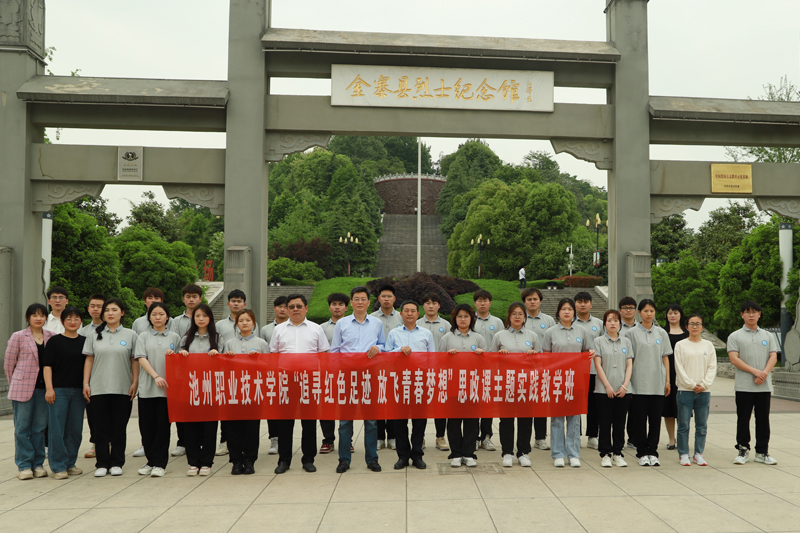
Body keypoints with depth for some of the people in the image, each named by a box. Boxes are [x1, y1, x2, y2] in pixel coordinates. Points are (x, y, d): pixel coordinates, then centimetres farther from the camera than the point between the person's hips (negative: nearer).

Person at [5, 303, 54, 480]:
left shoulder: (51, 337, 6)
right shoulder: (18, 337, -1)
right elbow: (8, 364, 5)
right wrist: (15, 385, 9)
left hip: (44, 388, 2)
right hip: (23, 389, -2)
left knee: (39, 428, 7)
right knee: (22, 428, 2)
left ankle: (38, 464, 16)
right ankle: (24, 465, 10)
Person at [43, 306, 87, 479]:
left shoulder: (85, 341, 10)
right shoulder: (55, 341, -1)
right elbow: (47, 366, -4)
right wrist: (49, 388, -11)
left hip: (78, 391, 4)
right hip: (58, 390, -4)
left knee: (75, 429, 9)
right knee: (57, 429, -2)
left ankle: (70, 463, 21)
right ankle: (58, 466, 6)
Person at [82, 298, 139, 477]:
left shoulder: (130, 335, 6)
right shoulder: (95, 335, 9)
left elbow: (135, 361, 4)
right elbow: (89, 360, 9)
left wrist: (135, 382, -3)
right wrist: (85, 383, 2)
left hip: (123, 389, -1)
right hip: (99, 388, 1)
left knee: (119, 427, 3)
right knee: (101, 427, 4)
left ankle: (117, 463, 13)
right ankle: (102, 463, 12)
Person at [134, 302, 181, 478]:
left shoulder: (174, 337, 11)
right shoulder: (143, 337, 9)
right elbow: (141, 359, -2)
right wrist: (156, 376, -14)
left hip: (167, 388, -1)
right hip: (147, 388, 1)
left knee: (163, 426, -2)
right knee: (147, 426, 4)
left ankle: (160, 463, 4)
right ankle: (151, 460, 18)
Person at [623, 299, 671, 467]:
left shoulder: (661, 333, 9)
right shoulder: (631, 333, 1)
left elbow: (665, 358, 11)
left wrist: (667, 380, 6)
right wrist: (627, 382, -5)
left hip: (658, 383, 2)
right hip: (639, 383, -2)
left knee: (655, 418, 4)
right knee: (640, 419, 1)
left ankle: (653, 452, 15)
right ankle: (642, 453, 10)